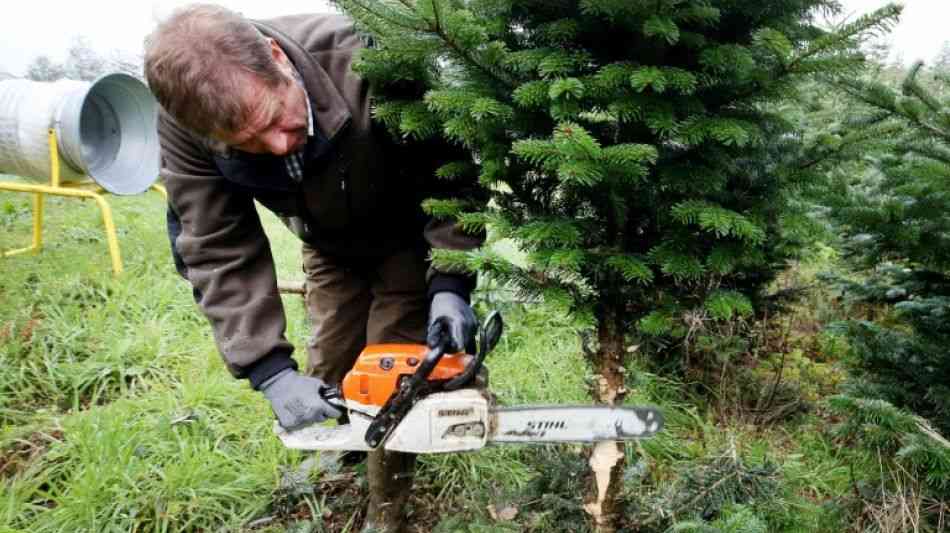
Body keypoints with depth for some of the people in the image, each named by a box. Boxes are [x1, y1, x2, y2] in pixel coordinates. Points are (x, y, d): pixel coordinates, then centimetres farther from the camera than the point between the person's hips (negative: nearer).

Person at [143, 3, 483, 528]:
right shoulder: (184, 124, -29)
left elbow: (452, 171, -27)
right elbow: (219, 252, -24)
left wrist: (451, 284, -34)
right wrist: (269, 370, -30)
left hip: (407, 234, -3)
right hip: (327, 244, 3)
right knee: (330, 370, 7)